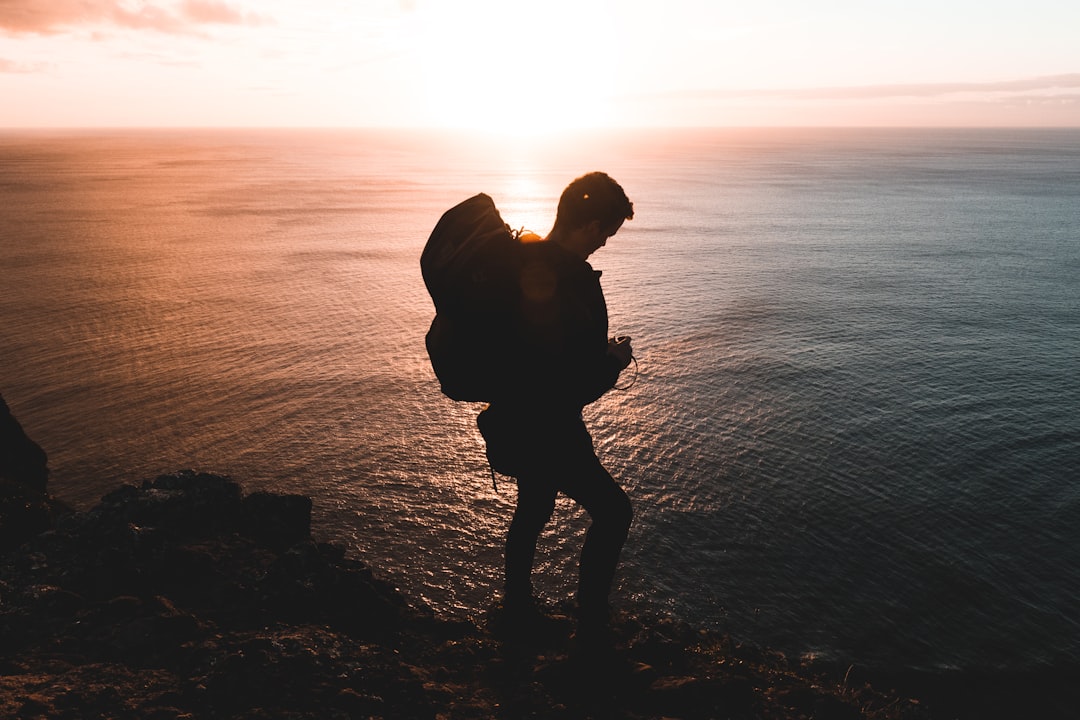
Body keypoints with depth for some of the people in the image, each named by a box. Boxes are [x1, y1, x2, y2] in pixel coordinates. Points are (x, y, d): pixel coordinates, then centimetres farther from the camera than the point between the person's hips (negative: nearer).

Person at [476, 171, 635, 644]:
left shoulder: (522, 257, -1)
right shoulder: (570, 285, -29)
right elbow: (575, 390, -26)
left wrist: (598, 351, 12)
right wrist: (613, 362, -6)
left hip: (515, 419, 9)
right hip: (545, 431, -9)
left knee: (533, 509, 27)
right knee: (612, 512, 10)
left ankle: (516, 606, 45)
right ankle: (590, 622, 22)